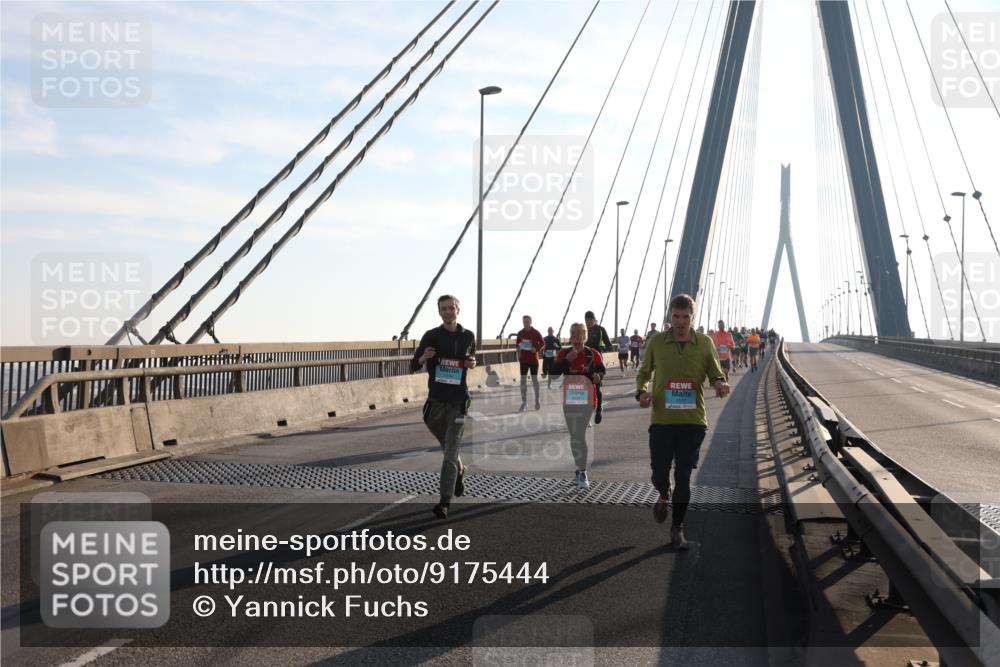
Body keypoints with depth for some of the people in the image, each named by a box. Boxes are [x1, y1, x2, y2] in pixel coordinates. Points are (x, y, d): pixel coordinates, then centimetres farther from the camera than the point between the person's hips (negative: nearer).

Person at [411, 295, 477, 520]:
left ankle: (445, 502, -12)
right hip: (436, 401, 1)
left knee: (450, 452, -9)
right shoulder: (431, 336, 0)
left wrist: (472, 363, 0)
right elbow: (413, 366, 2)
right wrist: (424, 357, -20)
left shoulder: (468, 336, 6)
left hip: (458, 402, -1)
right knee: (447, 447, 17)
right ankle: (459, 471, 47)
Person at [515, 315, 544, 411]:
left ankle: (537, 400, 23)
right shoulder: (520, 333, 5)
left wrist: (537, 349, -16)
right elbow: (518, 343, 17)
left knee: (534, 379, 6)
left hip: (533, 359, -2)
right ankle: (524, 402, 3)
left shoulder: (536, 332, -4)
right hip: (523, 359, 3)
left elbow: (542, 343, 0)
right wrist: (518, 348, -3)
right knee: (523, 380, -1)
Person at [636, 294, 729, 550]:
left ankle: (677, 528, 19)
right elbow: (644, 372, 11)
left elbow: (716, 374, 8)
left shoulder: (704, 343, 3)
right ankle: (664, 497, 38)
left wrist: (720, 383, -16)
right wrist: (642, 392, -9)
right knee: (659, 473, 0)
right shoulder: (656, 342, 2)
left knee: (683, 476, 3)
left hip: (693, 421, 0)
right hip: (662, 420, 0)